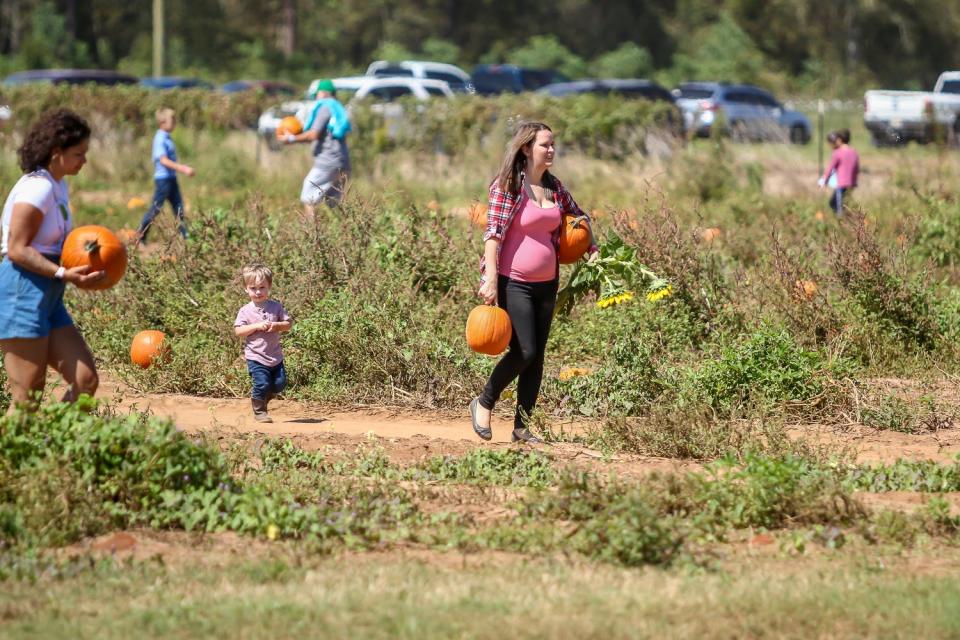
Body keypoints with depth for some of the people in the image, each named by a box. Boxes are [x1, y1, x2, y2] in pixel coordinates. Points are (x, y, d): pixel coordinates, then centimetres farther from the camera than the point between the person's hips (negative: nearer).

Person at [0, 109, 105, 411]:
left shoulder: (58, 187, 15)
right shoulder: (37, 187, -14)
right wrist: (63, 274, -25)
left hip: (48, 300, 10)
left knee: (86, 381, 2)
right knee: (27, 400, -9)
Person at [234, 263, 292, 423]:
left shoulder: (275, 307, 3)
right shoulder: (246, 311, -4)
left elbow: (288, 324, 6)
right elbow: (238, 331, -10)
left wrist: (277, 325, -15)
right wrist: (256, 326, -20)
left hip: (275, 357, 4)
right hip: (256, 358, -4)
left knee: (280, 383, 4)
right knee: (262, 384, -12)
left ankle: (263, 398, 32)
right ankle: (259, 411, 9)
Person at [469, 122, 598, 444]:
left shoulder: (554, 187, 9)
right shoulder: (507, 186, -11)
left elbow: (578, 216, 27)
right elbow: (493, 232, -17)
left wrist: (593, 249, 14)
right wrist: (490, 279, -25)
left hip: (546, 284, 7)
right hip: (514, 283, -7)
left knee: (537, 356, 6)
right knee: (524, 351, -13)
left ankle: (522, 427, 13)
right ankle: (484, 403, 9)